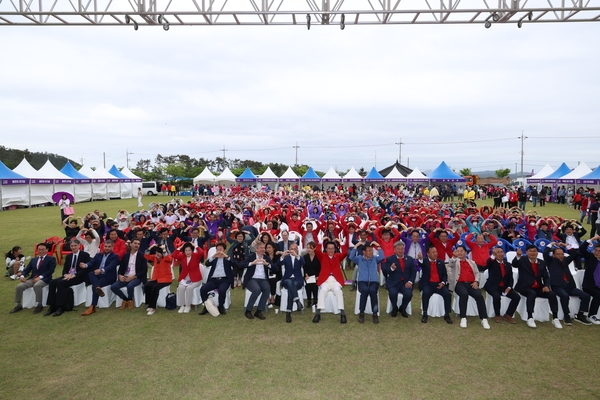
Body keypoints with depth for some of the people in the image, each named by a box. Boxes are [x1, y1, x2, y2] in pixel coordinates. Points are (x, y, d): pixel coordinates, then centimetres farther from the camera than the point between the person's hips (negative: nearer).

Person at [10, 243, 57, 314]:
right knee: (19, 286, -17)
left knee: (37, 285, -37)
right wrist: (22, 276, -7)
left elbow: (51, 270, -8)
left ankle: (39, 305, -28)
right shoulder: (33, 259, 25)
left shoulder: (51, 259, 6)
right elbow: (27, 269, 16)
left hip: (44, 279, -6)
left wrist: (40, 277, -19)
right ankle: (18, 305, 0)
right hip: (32, 279, 6)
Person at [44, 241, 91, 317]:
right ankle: (52, 307, -18)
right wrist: (66, 275, -9)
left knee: (60, 283, -30)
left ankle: (60, 308, -26)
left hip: (78, 277, -7)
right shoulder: (68, 256, 20)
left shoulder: (85, 255, -1)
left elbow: (85, 269, -11)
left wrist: (74, 275, -20)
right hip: (68, 276, 7)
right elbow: (65, 269, 15)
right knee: (52, 282, -19)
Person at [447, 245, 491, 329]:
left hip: (471, 284, 3)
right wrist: (454, 256, -30)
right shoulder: (455, 261, 16)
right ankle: (463, 318, -27)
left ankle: (484, 319, -22)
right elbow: (450, 264, -8)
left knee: (479, 295, -26)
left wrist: (476, 281, -4)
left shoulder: (472, 262, 26)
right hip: (460, 284, -3)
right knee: (464, 294, -34)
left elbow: (477, 273, 16)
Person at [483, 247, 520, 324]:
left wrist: (509, 287, -8)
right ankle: (497, 315, -7)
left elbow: (510, 278, 9)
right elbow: (486, 265, -29)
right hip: (493, 287, -5)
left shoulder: (508, 265, 12)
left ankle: (508, 315, 3)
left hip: (504, 287, 5)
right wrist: (493, 255, -32)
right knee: (497, 296, -32)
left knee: (517, 297, -14)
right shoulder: (492, 263, -2)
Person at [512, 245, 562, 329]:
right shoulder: (522, 260, 1)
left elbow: (546, 277, 12)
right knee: (532, 294, -35)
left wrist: (546, 286, -9)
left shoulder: (541, 263, 14)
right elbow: (514, 265, -22)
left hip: (538, 288, 4)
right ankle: (530, 318, -30)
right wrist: (518, 256, -41)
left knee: (552, 294, -20)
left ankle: (555, 318, -10)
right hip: (525, 287, -4)